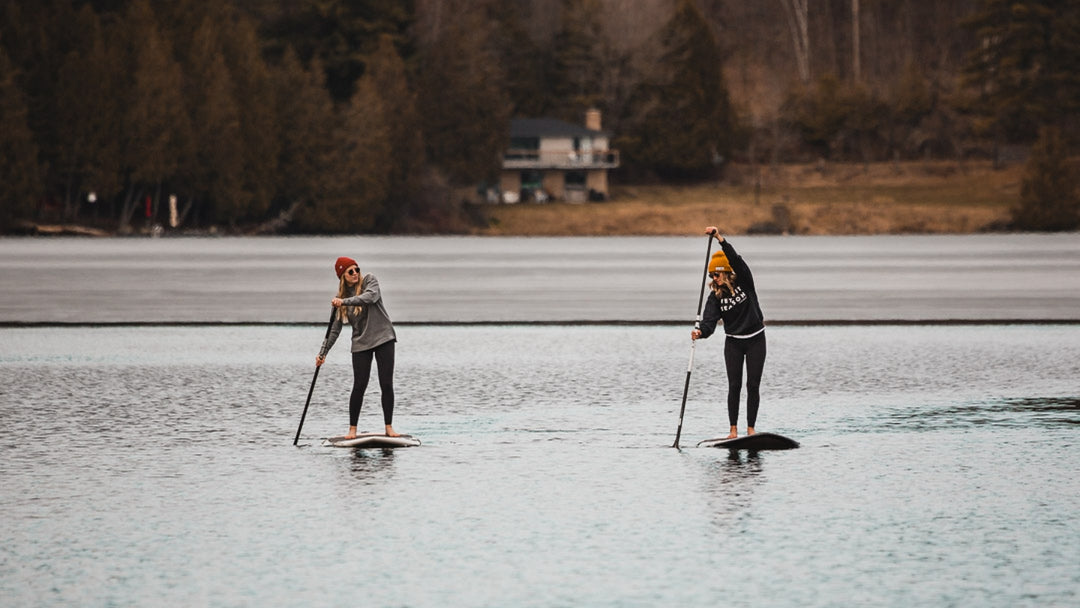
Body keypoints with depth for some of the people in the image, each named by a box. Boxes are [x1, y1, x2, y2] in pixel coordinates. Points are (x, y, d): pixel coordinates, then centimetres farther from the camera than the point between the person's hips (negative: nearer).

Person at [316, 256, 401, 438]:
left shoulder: (370, 280, -1)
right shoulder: (341, 299, 4)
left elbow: (370, 297, -24)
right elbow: (334, 329, 5)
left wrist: (345, 302, -32)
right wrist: (323, 352, -2)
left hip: (383, 338, -1)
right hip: (361, 344, 1)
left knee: (387, 384, -3)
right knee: (359, 386, -5)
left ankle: (389, 427, 4)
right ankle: (352, 429, 4)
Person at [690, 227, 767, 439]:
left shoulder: (744, 282, -8)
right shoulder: (715, 296, -3)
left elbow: (736, 260, -24)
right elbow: (709, 322, -14)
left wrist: (720, 238, -32)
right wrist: (701, 332, -37)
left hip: (755, 340, -2)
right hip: (733, 342, 2)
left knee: (753, 385, -2)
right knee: (734, 385, -4)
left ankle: (750, 428, 3)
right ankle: (733, 430, 0)